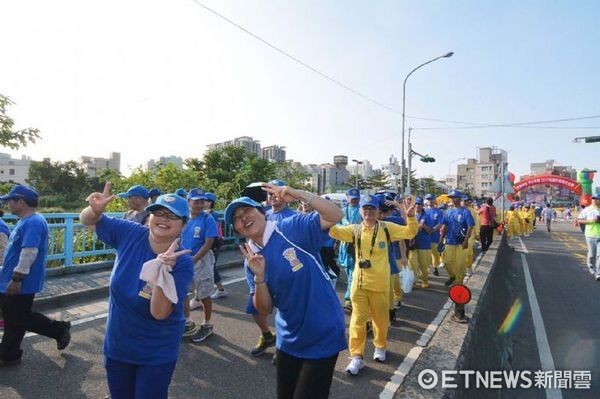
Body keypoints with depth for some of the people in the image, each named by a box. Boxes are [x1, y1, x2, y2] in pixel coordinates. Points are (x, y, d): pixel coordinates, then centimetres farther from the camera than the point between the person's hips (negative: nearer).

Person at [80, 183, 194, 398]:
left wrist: (162, 270, -42)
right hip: (116, 346, 4)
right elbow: (88, 221, 0)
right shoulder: (130, 234, -13)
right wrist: (95, 209, -23)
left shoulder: (182, 262, -24)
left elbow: (159, 312, -28)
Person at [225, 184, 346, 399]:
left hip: (323, 337, -5)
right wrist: (259, 277, -20)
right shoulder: (252, 260, 0)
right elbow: (265, 309, -3)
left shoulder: (292, 228, -14)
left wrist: (298, 194, -34)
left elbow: (335, 215, -23)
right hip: (289, 340, 6)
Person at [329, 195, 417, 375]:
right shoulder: (354, 230, -1)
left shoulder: (386, 228, -4)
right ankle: (357, 356, 15)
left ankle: (380, 346, 41)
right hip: (359, 282, 1)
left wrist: (410, 217, -23)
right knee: (358, 319, 4)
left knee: (380, 318, 16)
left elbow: (410, 233, -5)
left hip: (380, 283, 0)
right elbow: (334, 231, -10)